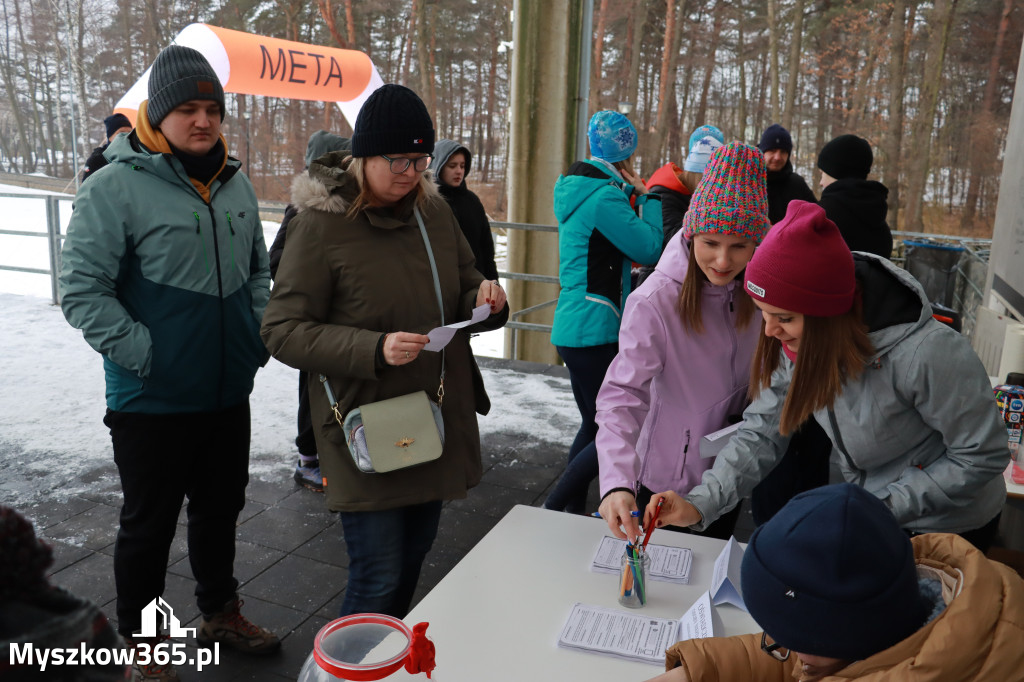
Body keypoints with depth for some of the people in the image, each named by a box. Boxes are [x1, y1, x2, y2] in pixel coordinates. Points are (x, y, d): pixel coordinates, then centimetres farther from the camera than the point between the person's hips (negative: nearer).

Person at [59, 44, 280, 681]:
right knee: (149, 525, 11)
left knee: (221, 509, 21)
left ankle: (221, 611, 43)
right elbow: (82, 288, -14)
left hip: (228, 393, 6)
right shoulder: (116, 186, -14)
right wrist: (141, 353, -18)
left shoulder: (234, 183, 6)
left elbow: (258, 268, 17)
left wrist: (259, 331, 4)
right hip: (152, 401, -6)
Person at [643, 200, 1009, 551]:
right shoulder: (797, 341, -18)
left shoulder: (924, 354, -37)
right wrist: (698, 505, -24)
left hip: (948, 527, -5)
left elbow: (983, 456, -23)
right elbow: (763, 432, -12)